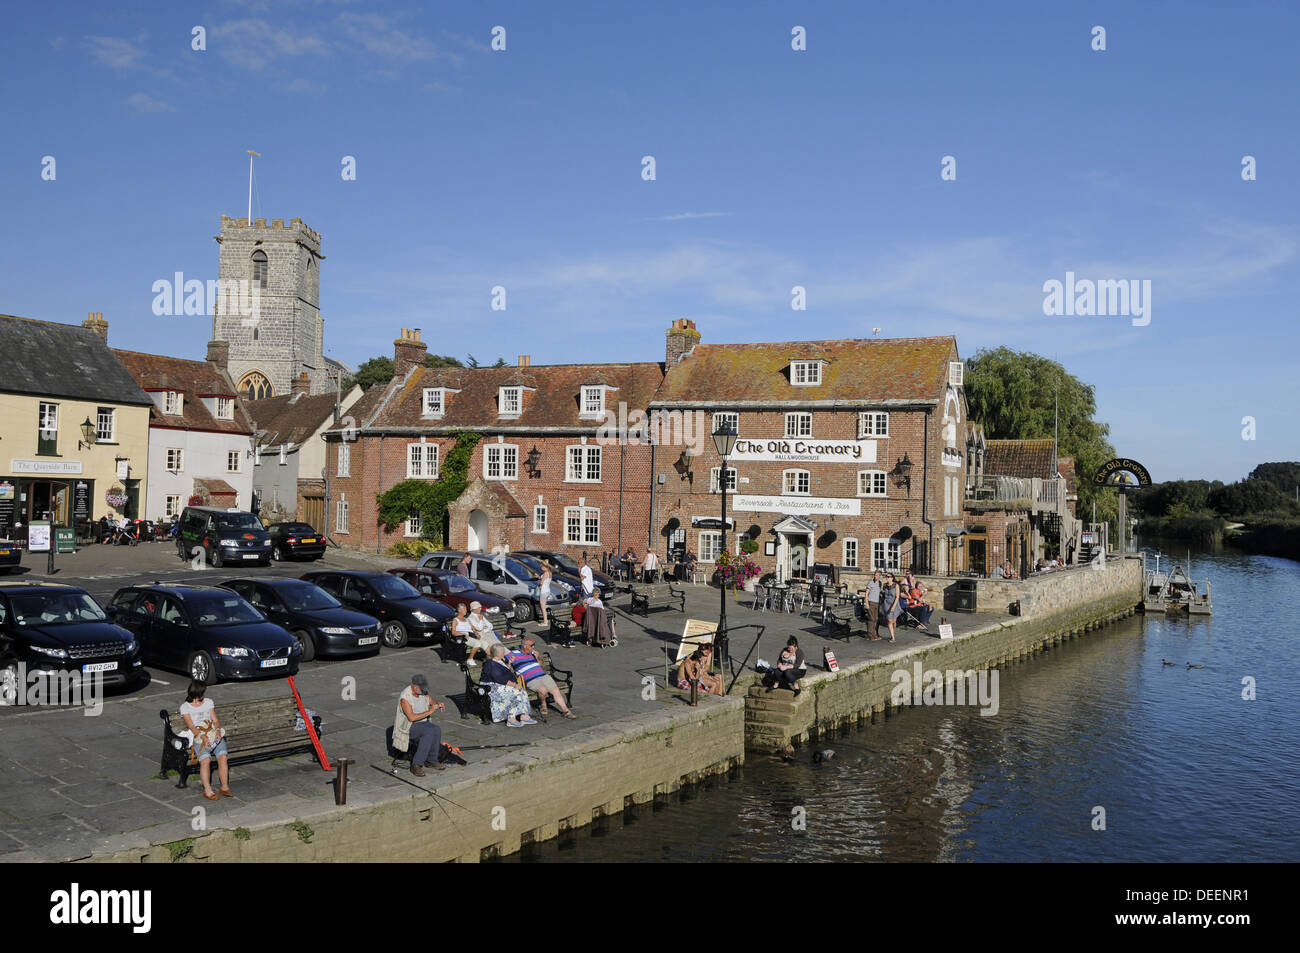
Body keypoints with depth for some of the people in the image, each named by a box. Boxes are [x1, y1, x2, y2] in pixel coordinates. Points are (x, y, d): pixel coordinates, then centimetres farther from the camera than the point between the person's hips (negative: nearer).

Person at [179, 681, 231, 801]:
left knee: (222, 756, -25)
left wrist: (218, 730, -8)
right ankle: (207, 790, -28)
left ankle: (225, 787, -24)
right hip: (198, 737, -3)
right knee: (206, 759, -30)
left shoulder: (208, 702, 22)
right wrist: (203, 737, -22)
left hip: (214, 734, 3)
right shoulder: (185, 707, 8)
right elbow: (191, 726, -5)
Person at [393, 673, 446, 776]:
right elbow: (412, 718, -27)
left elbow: (435, 704, 12)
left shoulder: (424, 693, -1)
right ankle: (416, 764, -28)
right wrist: (429, 711, -28)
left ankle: (431, 760, -11)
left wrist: (440, 705, -12)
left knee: (437, 730, -25)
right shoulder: (405, 698, -21)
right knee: (429, 731, -32)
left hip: (423, 723, 6)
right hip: (408, 727, -6)